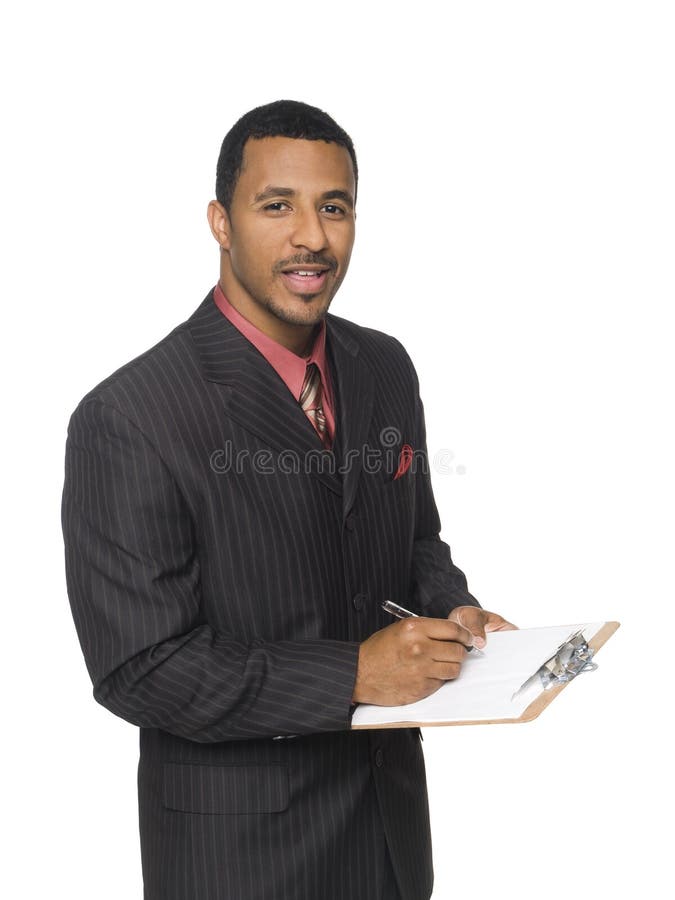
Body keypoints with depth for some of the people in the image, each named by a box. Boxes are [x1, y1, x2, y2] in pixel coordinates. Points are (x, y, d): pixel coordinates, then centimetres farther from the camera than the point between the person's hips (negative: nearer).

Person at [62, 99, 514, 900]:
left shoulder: (386, 368, -1)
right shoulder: (126, 419, -22)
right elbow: (138, 669, -21)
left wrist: (453, 614, -8)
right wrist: (353, 675, -24)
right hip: (239, 835, -5)